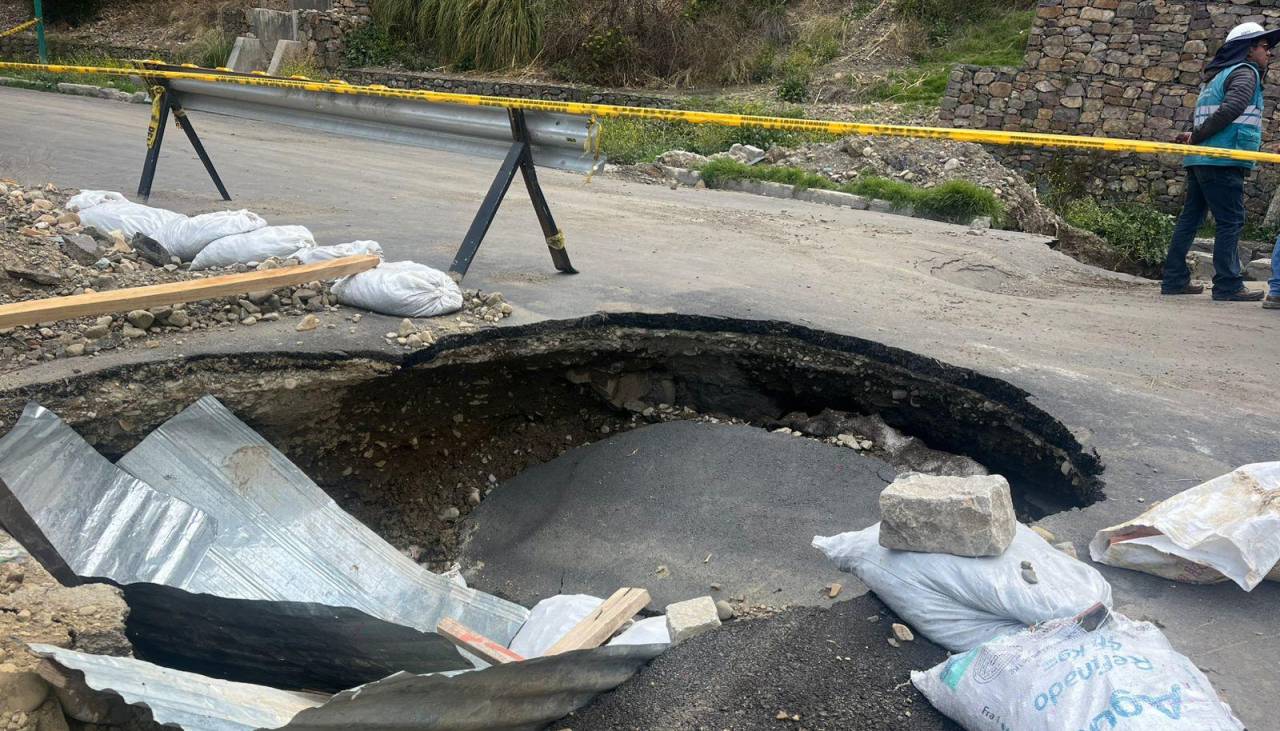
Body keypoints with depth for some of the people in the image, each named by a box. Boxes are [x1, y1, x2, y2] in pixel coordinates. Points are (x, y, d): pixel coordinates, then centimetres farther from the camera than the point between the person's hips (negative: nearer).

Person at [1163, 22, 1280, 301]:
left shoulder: (1220, 76, 26)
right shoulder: (1246, 73, -4)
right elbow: (1231, 108, -19)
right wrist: (1196, 136, -14)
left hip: (1200, 160, 9)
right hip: (1222, 161, -9)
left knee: (1190, 219, 9)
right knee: (1230, 222, -8)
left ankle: (1175, 280, 10)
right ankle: (1228, 286, -9)